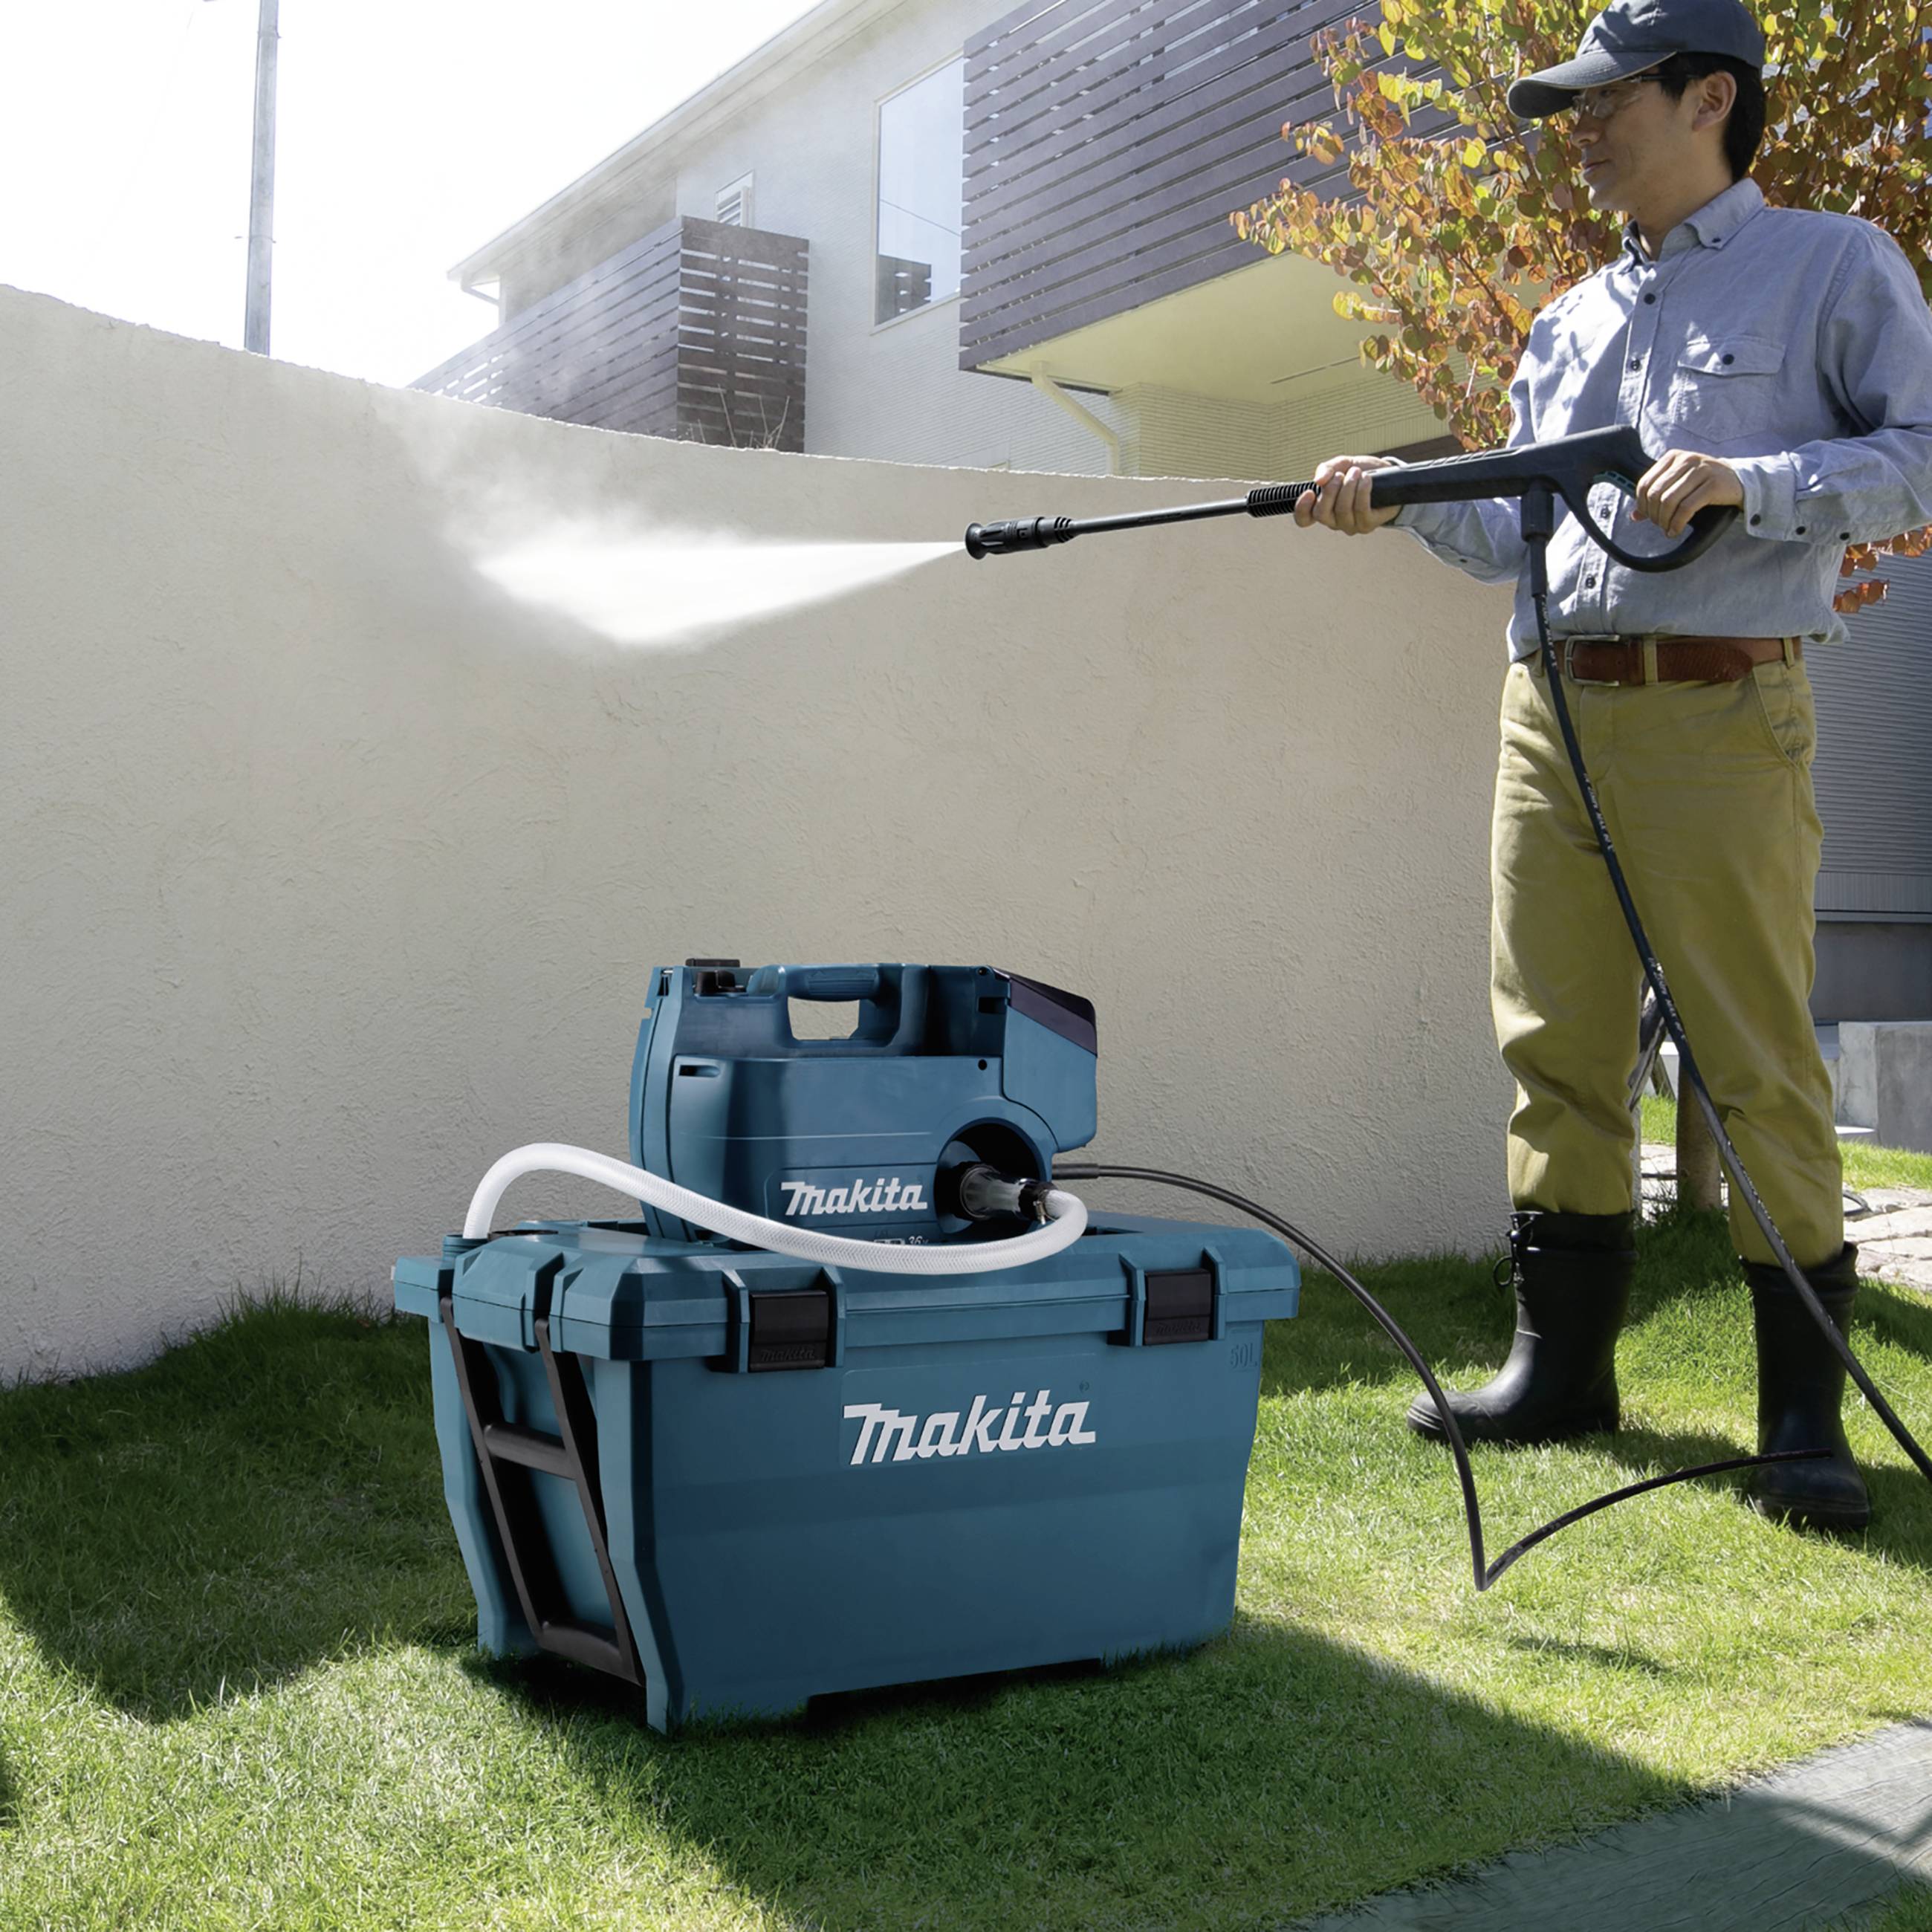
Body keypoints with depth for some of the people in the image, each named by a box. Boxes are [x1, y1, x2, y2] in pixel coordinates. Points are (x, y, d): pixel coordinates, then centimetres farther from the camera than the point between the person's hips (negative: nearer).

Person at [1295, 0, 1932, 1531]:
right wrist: (1409, 501, 5)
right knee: (1560, 1047, 6)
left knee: (1756, 1059, -6)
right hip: (1551, 709, 6)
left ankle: (1805, 1409, 3)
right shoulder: (1569, 323, 22)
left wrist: (1750, 484, -15)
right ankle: (1562, 1361, 15)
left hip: (1719, 715, -6)